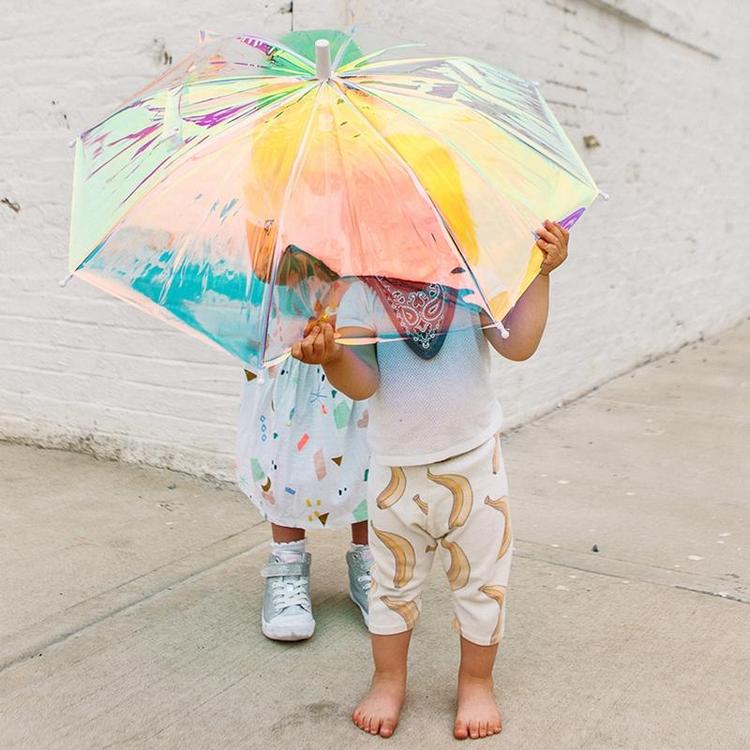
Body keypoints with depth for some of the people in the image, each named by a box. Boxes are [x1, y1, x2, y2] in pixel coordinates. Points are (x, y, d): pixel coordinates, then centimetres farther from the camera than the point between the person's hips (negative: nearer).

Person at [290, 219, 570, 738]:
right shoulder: (363, 293, -8)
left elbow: (519, 345, -13)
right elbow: (362, 384, -13)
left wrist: (541, 274, -17)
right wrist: (333, 356, -33)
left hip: (473, 460, 0)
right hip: (396, 467, 0)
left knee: (481, 579, 13)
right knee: (394, 581, 16)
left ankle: (477, 682, 33)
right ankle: (389, 680, 36)